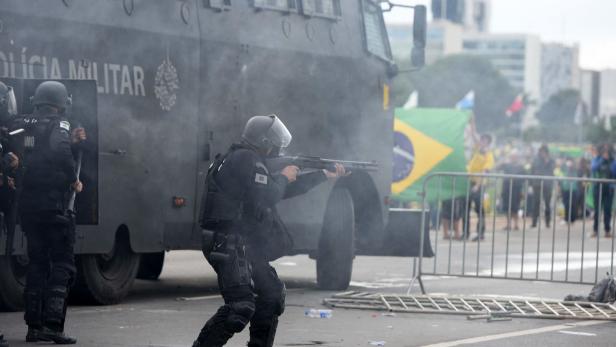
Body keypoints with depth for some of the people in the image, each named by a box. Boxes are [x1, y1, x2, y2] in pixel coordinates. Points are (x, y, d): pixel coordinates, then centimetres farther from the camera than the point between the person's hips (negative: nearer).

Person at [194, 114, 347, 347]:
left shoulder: (251, 161, 21)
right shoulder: (247, 160, -12)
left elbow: (284, 190, 28)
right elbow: (265, 197, -20)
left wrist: (325, 175, 32)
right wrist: (284, 177, 0)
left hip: (244, 245, 11)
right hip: (229, 243, -11)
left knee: (272, 293, 18)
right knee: (241, 306, -20)